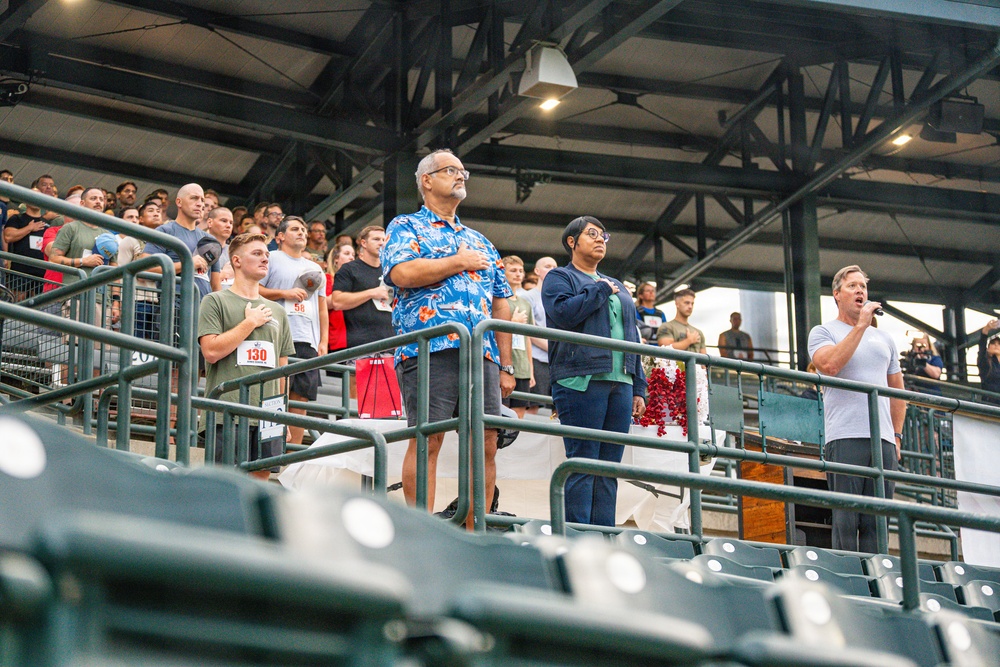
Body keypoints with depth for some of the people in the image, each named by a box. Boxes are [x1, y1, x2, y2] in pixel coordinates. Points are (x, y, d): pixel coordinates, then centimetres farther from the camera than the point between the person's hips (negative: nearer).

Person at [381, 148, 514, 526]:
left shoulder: (479, 242, 28)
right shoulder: (405, 227, 11)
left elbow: (500, 306, 24)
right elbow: (403, 273, -11)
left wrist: (506, 366, 14)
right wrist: (460, 262, 0)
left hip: (482, 353, 6)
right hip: (429, 349, -6)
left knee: (486, 444, -2)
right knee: (427, 440, -12)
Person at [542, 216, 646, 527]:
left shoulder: (617, 287, 27)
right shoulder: (559, 277, 7)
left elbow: (632, 338, 24)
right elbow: (563, 313, -15)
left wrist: (639, 388, 16)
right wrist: (599, 290, -4)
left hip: (620, 383, 7)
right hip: (581, 381, -7)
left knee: (610, 467, 2)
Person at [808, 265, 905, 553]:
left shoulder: (884, 338, 23)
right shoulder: (823, 332, 8)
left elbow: (897, 391, 25)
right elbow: (830, 365, -13)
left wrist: (896, 435, 15)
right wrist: (861, 326, -10)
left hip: (883, 439, 5)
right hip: (846, 438, -4)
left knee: (876, 523, 1)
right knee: (846, 520, -8)